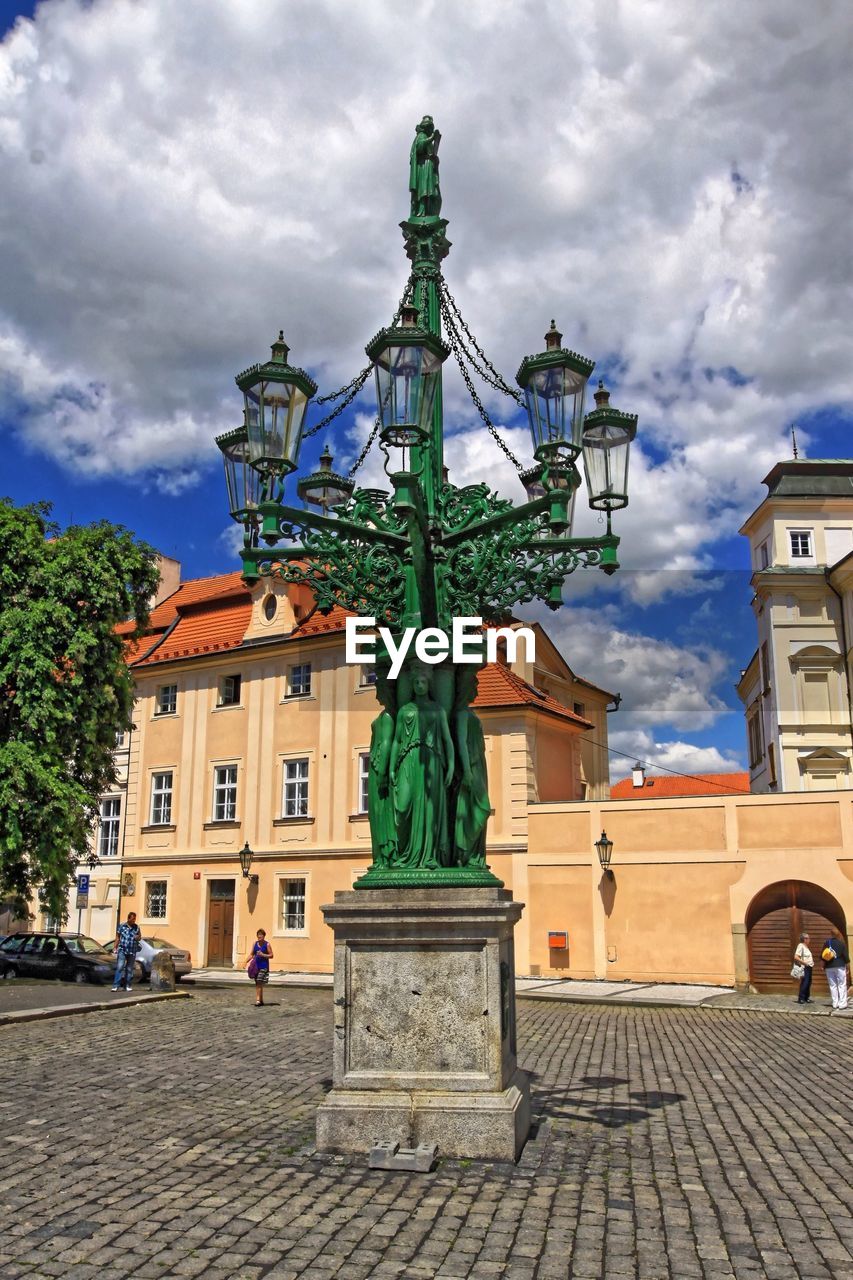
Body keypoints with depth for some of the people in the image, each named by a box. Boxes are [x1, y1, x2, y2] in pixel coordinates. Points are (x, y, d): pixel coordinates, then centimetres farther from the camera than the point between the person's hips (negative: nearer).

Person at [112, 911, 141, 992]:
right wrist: (115, 948, 0)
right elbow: (117, 937, 4)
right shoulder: (122, 926, 0)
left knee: (129, 969, 10)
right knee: (120, 967, -13)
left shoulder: (137, 927, 7)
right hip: (122, 950, -3)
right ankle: (116, 986, -14)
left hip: (132, 952, 3)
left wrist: (138, 937, -8)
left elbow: (140, 937, 16)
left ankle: (128, 986, 18)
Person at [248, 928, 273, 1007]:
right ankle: (261, 1000, 20)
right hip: (256, 966, 5)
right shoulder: (254, 944, 10)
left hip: (264, 966, -5)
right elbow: (252, 955, 15)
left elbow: (271, 955, -4)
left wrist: (263, 955, -17)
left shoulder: (267, 944, -4)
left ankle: (258, 1000, -13)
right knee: (257, 984, 10)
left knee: (260, 983, -12)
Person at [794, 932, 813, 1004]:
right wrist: (805, 963, -20)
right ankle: (801, 999, -5)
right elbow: (796, 957, -21)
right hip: (805, 968, -10)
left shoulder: (806, 947, 16)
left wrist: (812, 963, 12)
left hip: (809, 968, 10)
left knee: (808, 983, 11)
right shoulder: (801, 946, -13)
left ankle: (806, 998, 19)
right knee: (804, 983, -10)